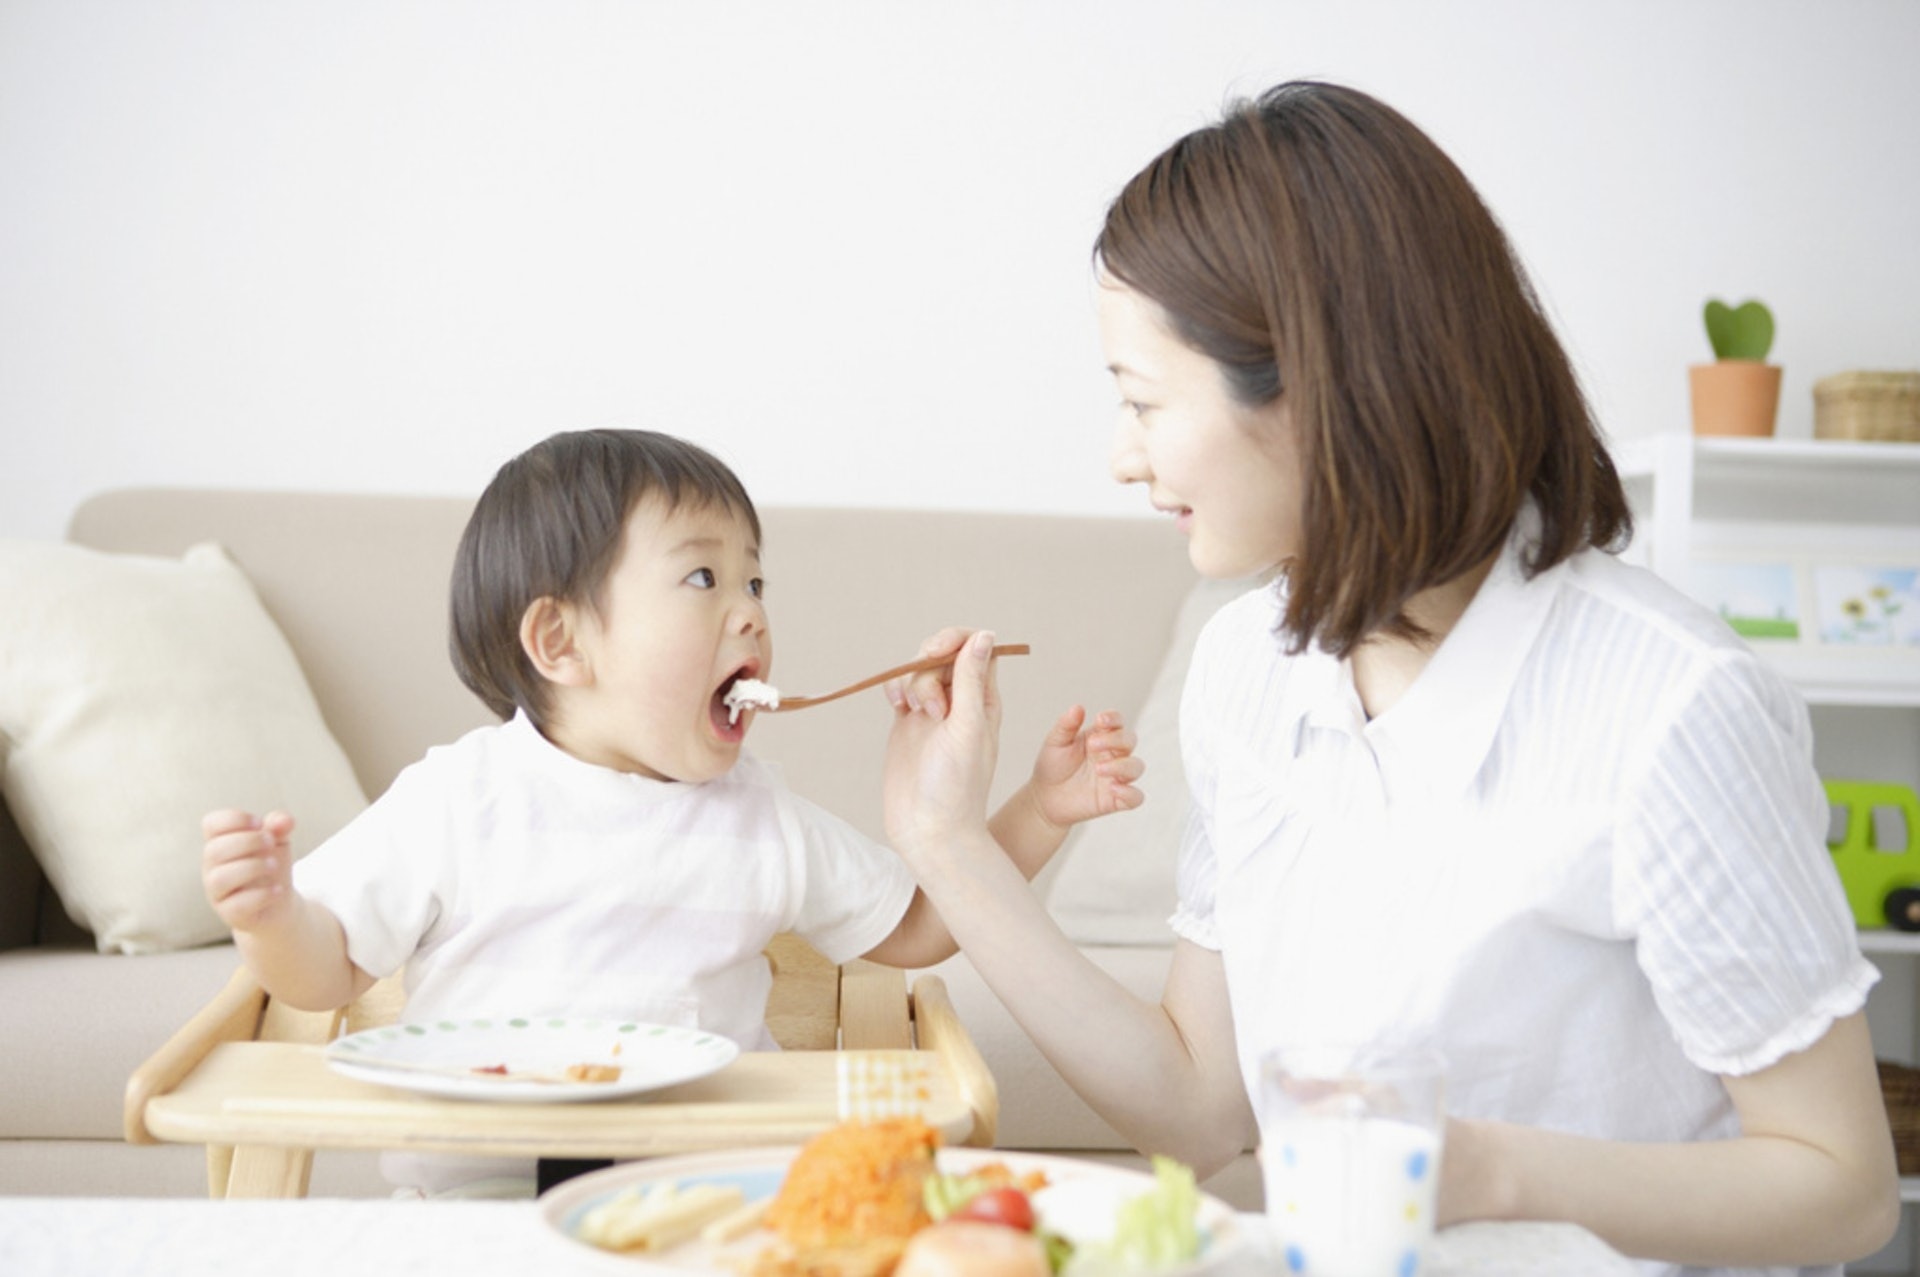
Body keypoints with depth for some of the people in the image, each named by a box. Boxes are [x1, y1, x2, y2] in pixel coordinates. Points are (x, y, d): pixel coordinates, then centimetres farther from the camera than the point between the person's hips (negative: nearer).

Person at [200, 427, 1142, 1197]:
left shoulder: (761, 823, 8)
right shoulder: (457, 801, -1)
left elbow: (913, 931, 18)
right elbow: (328, 971, 5)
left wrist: (1039, 813, 8)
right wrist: (268, 914, -18)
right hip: (484, 1184, -2)